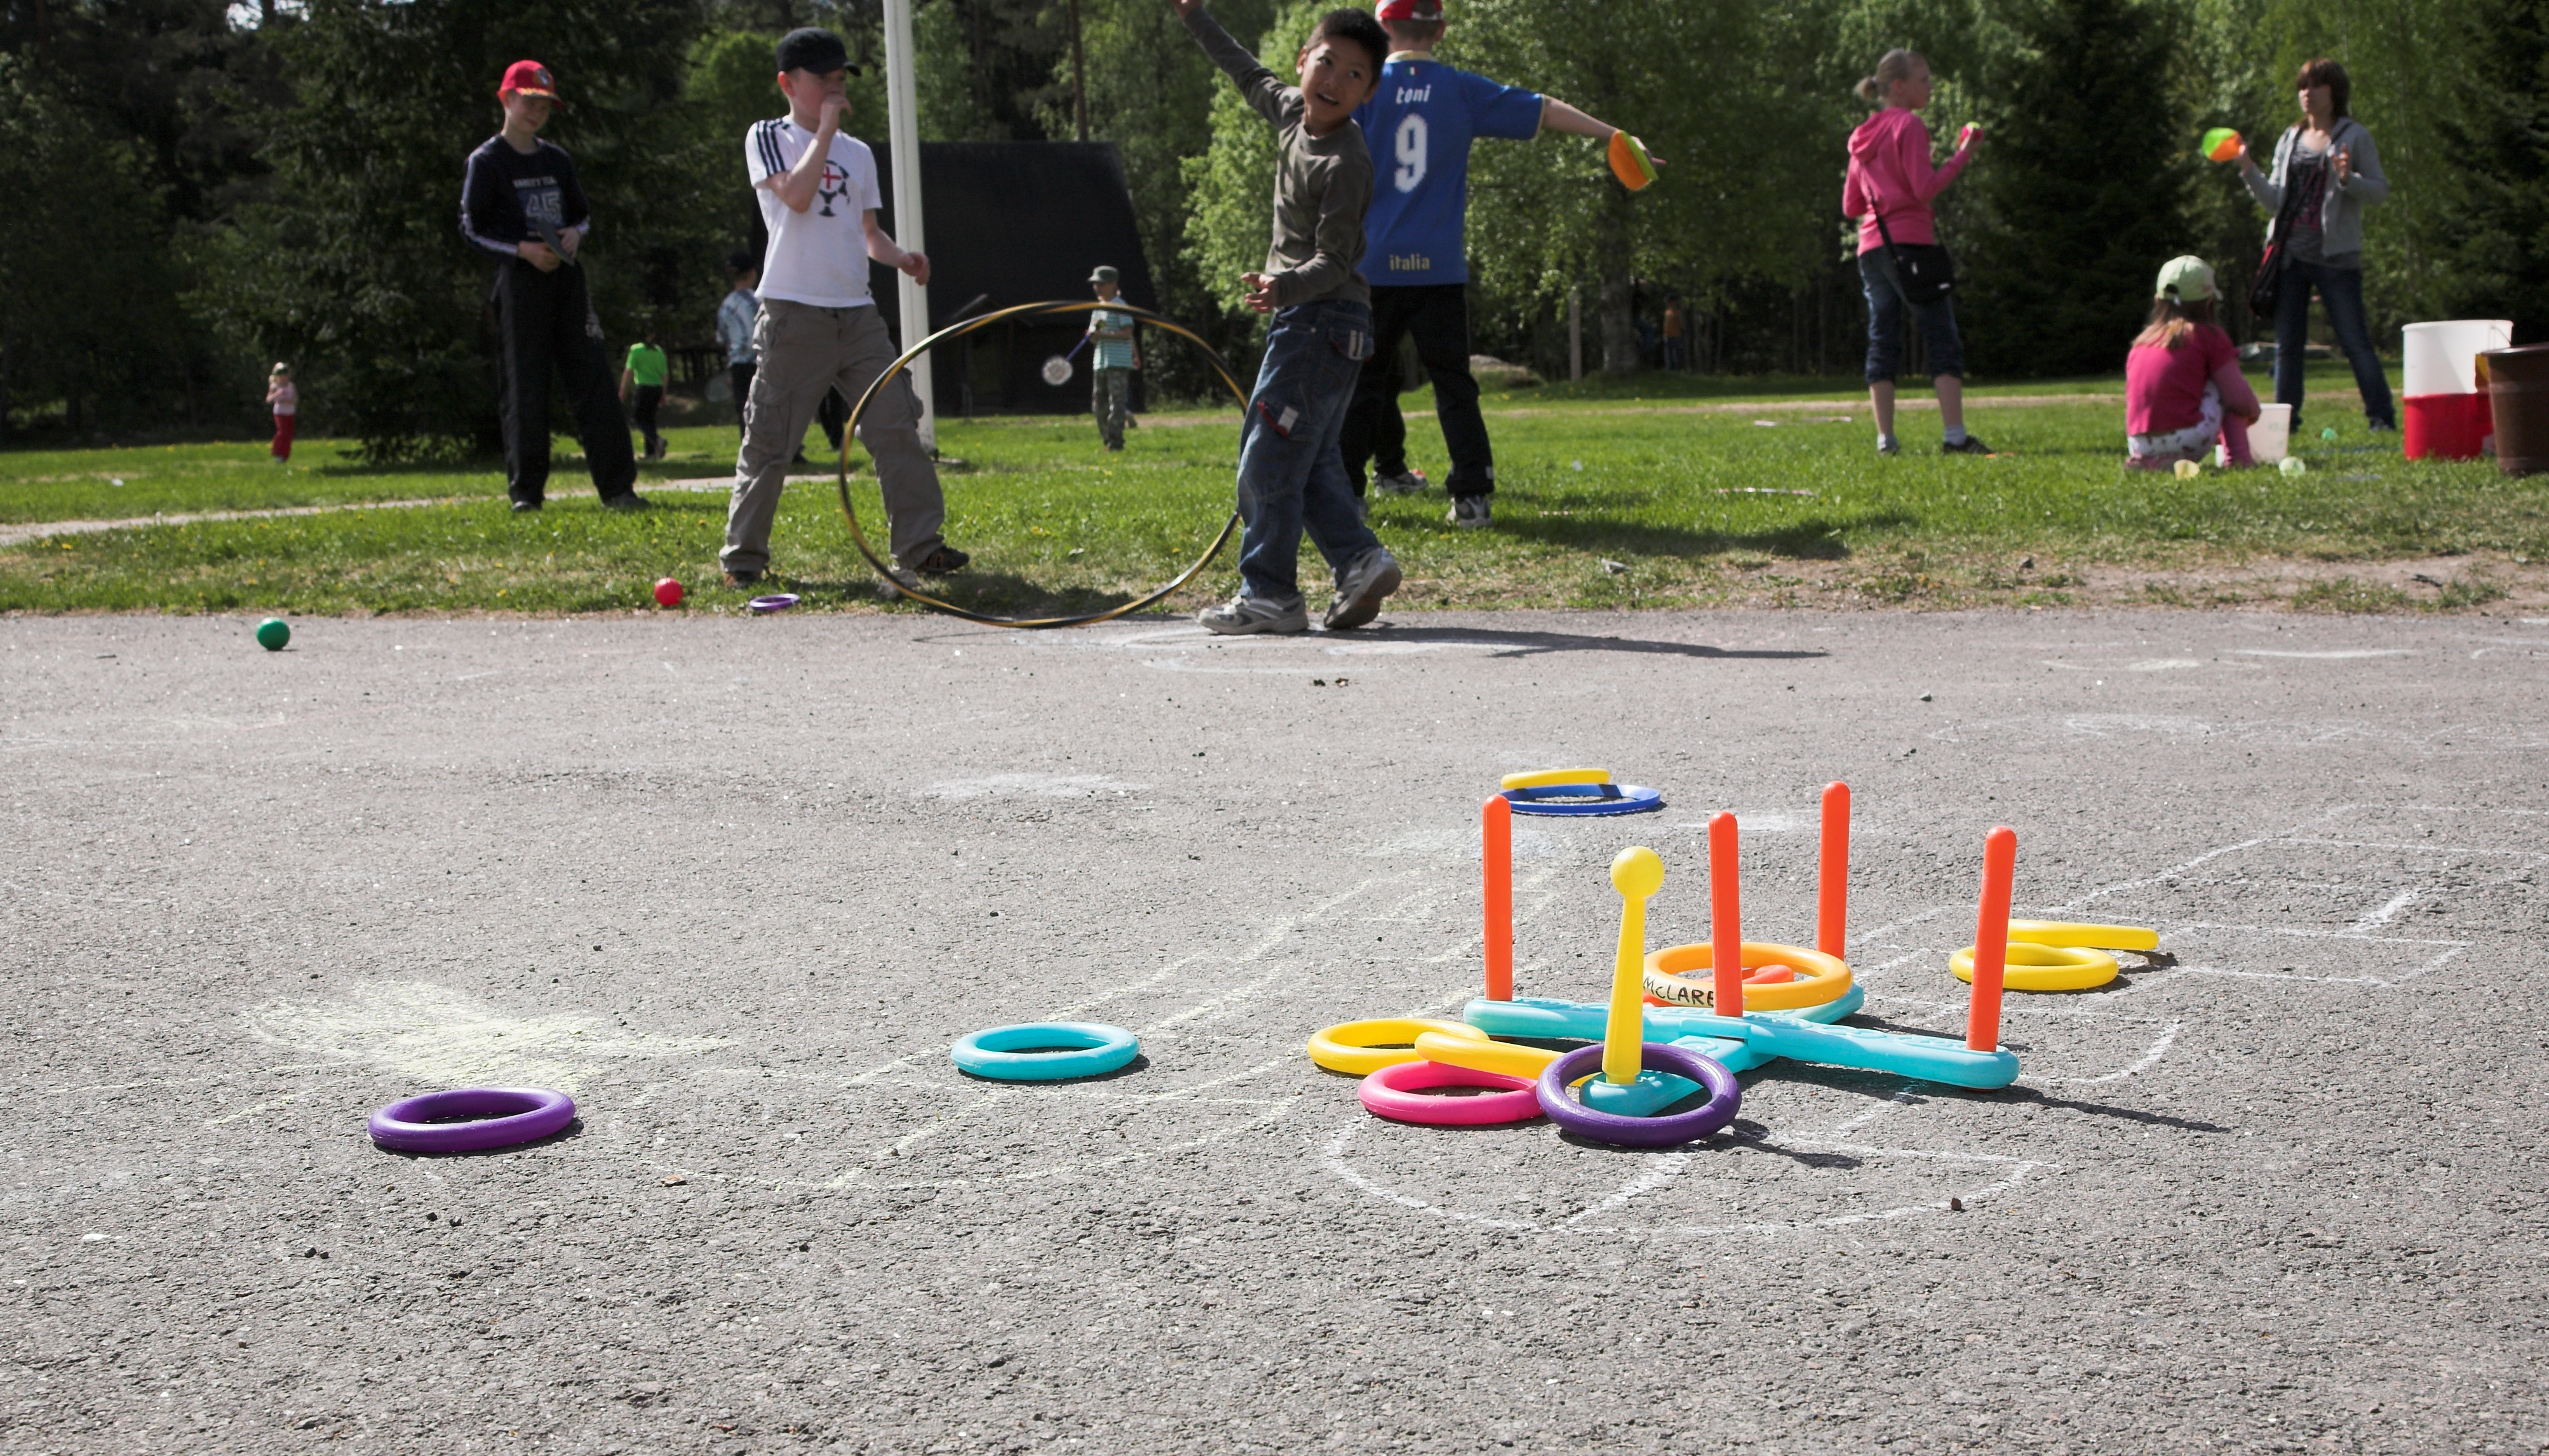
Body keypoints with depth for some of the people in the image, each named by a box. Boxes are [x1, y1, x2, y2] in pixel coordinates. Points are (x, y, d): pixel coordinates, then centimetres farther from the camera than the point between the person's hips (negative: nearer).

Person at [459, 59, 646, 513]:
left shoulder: (557, 159, 16)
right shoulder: (486, 161, 1)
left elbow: (584, 214, 23)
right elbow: (473, 228, -2)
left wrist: (575, 234, -1)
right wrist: (523, 249, -15)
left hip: (566, 276, 4)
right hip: (520, 282, -4)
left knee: (593, 378, -2)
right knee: (523, 386, -3)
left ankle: (617, 486, -3)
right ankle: (525, 490, 3)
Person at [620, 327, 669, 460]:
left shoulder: (636, 349, -4)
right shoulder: (659, 351, 10)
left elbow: (628, 371, -7)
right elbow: (664, 374, 12)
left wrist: (623, 390, -2)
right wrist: (663, 396, 19)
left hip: (644, 387, -5)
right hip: (658, 388, 5)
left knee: (640, 419, -1)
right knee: (650, 418, 14)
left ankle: (657, 439, -27)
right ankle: (651, 452, 11)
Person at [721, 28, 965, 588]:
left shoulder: (858, 153, 17)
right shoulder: (768, 137, 2)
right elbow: (796, 195, -16)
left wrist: (901, 258, 0)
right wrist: (826, 128, -10)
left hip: (857, 313, 5)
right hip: (794, 313, -5)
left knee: (897, 425, -2)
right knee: (770, 441, -2)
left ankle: (919, 545, 2)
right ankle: (743, 555, 7)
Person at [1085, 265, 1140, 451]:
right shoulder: (1098, 309, 17)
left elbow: (1127, 333, -15)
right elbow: (1093, 339, 16)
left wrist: (1103, 334, -20)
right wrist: (1094, 333, -7)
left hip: (1118, 362, -8)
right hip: (1100, 362, 8)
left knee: (1117, 402, -11)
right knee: (1099, 403, 8)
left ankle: (1115, 441, -13)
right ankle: (1106, 439, 16)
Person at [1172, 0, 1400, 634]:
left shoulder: (1344, 162, -18)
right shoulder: (1292, 112, 8)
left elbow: (1335, 260, -21)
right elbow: (1251, 75, 30)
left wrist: (1286, 286, -40)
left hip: (1322, 321, -10)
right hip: (1305, 318, 10)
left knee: (1267, 456, -7)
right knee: (1312, 458, 10)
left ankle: (1269, 594, -3)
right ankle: (1359, 559, 6)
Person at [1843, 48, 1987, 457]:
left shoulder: (1864, 136, 19)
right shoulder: (1909, 125, -5)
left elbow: (1851, 205, 19)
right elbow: (1925, 188, -14)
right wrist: (1961, 156, -6)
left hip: (1871, 247, 8)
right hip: (1910, 242, -7)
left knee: (1882, 342, 5)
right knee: (1943, 340, -7)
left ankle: (1885, 438, -1)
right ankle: (1955, 436, -15)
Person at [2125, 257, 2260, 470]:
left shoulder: (2140, 341, 17)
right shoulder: (2208, 335, 3)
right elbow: (2240, 400, 0)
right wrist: (2255, 412, 24)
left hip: (2138, 447, 5)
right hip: (2188, 443, -5)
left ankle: (2150, 462, 10)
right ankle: (2238, 457, 6)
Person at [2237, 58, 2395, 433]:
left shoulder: (2354, 136, 1)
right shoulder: (2290, 139, 14)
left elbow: (2381, 189, -3)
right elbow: (2274, 201, 11)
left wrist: (2348, 180, -21)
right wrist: (2249, 170, -2)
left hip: (2336, 255, -5)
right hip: (2291, 254, 5)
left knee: (2355, 342, -6)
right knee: (2286, 344, 6)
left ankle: (2382, 416, -1)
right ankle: (2285, 419, 12)